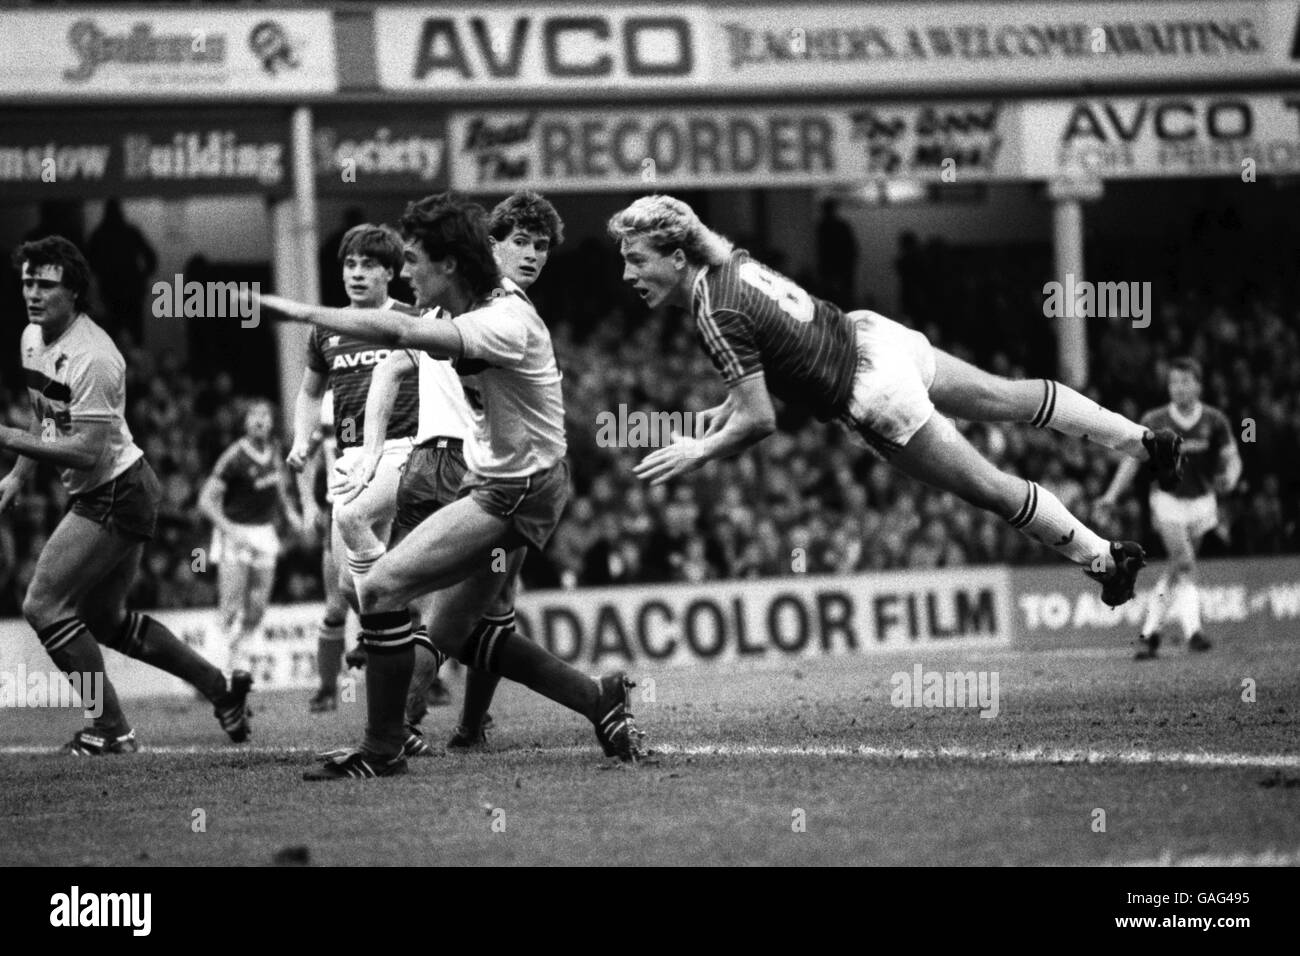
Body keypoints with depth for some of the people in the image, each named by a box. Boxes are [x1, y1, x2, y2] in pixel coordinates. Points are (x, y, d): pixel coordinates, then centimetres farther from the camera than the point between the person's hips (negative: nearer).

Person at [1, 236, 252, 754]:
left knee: (44, 606, -11)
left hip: (115, 494, -10)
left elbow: (88, 452, -28)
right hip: (97, 496, 10)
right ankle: (222, 688, 28)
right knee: (104, 618, 18)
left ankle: (111, 728, -3)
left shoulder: (91, 357, -24)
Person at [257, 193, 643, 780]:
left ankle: (382, 750, -7)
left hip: (518, 492, -10)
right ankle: (597, 698, 22)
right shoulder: (471, 311, 5)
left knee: (382, 587, -16)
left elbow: (398, 333, -37)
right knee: (451, 632, 16)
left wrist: (303, 312, -33)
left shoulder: (505, 322, -25)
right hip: (491, 482, 10)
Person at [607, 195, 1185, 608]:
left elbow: (759, 422, -24)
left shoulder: (716, 316, -26)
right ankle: (1144, 441, 36)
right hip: (868, 334, 8)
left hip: (874, 396, -8)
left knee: (990, 489, 7)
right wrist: (729, 409, 12)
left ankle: (1105, 558, 22)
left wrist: (697, 453, -11)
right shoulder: (730, 261, 0)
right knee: (1012, 398, 22)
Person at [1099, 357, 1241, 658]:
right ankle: (1192, 630, -23)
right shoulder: (1155, 421, -6)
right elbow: (1134, 458, -2)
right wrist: (1112, 494, -13)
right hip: (1168, 501, -2)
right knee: (1184, 565, -19)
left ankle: (1149, 632, 17)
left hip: (1202, 501, 2)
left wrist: (1230, 478, -23)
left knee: (1176, 572, 6)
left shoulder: (1215, 421, -4)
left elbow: (1231, 458, 1)